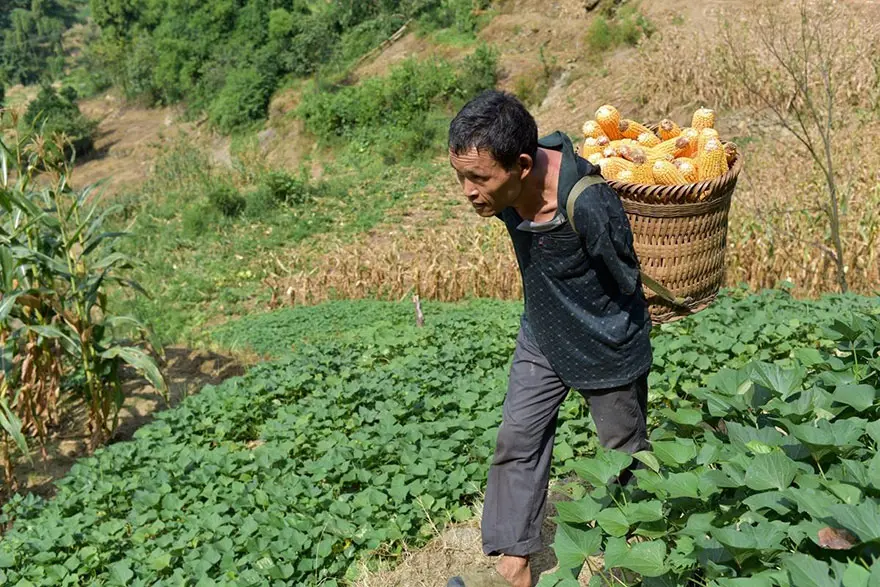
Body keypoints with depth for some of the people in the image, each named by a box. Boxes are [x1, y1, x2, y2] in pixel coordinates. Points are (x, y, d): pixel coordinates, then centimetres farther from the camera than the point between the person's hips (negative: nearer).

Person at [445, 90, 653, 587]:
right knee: (518, 439, 6)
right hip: (541, 336, 6)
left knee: (625, 449, 16)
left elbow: (626, 281, -22)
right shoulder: (506, 184, -19)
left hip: (605, 345, -5)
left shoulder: (589, 203, -39)